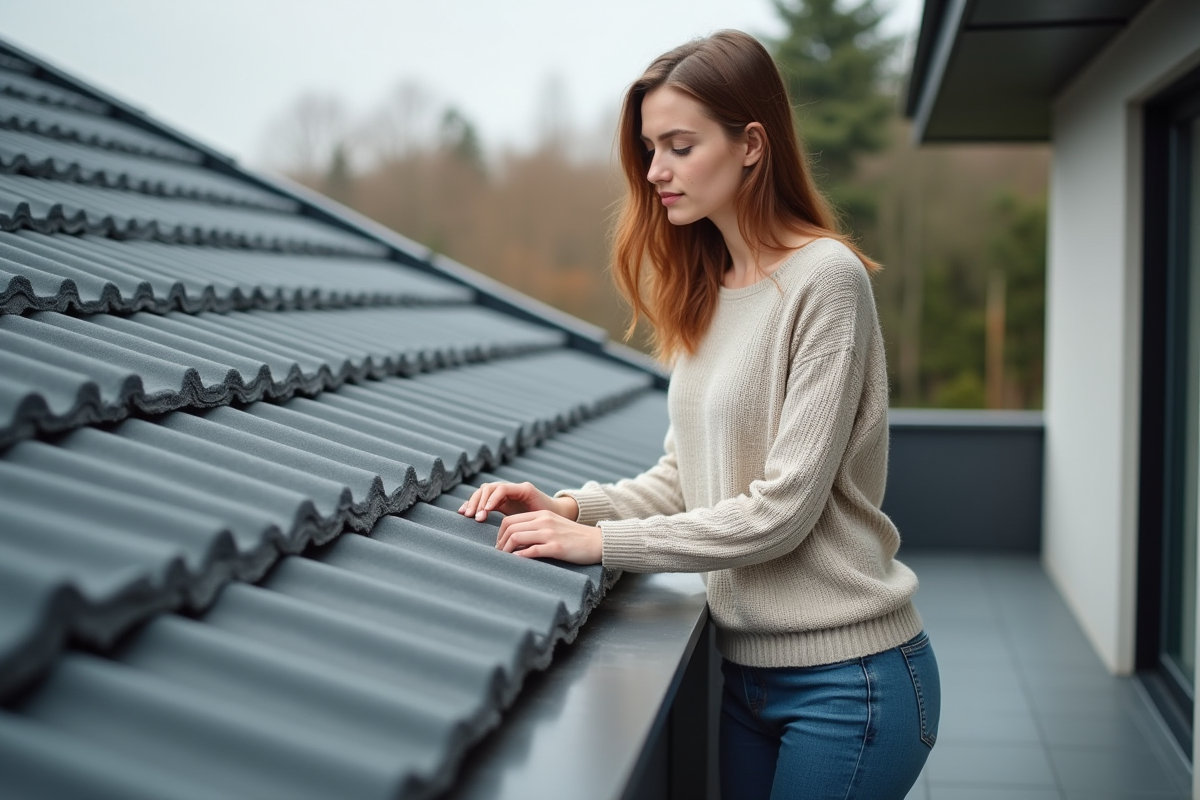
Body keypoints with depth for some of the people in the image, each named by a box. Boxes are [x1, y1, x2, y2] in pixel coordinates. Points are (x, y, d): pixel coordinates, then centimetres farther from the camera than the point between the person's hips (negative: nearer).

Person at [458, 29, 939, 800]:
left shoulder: (824, 279, -16)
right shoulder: (705, 292, 8)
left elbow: (781, 508, -19)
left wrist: (602, 542, -16)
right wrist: (571, 508, -3)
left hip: (847, 673, -7)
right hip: (744, 665, 7)